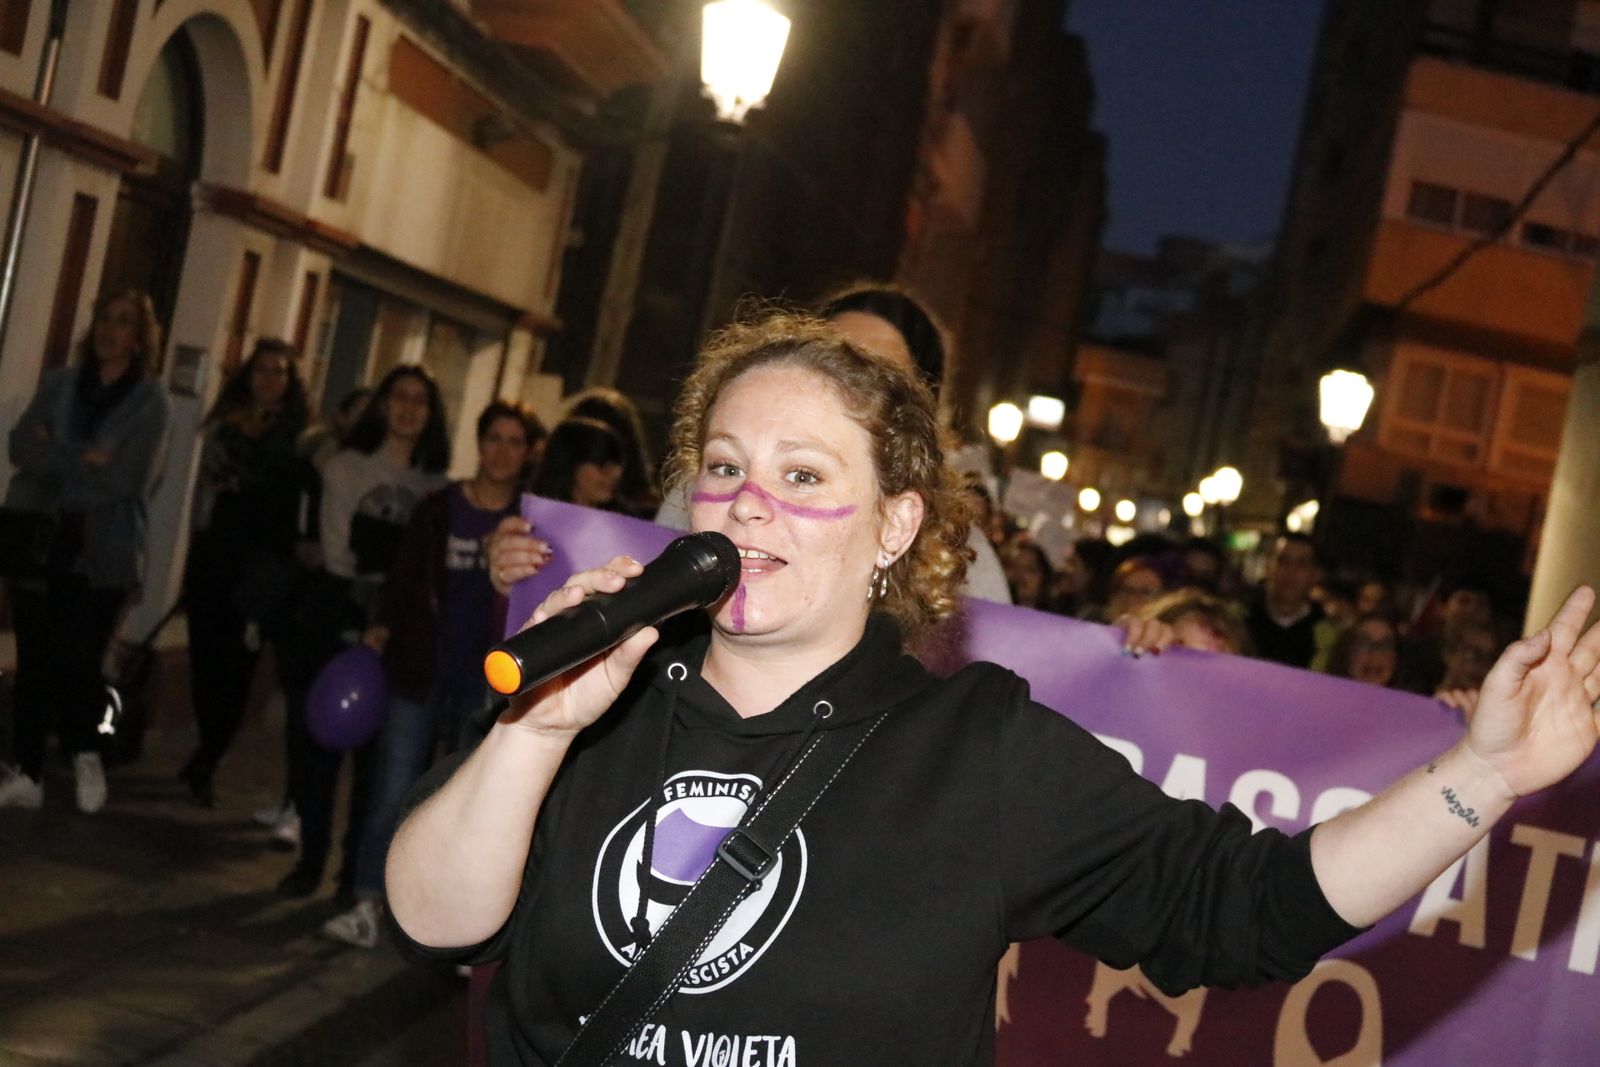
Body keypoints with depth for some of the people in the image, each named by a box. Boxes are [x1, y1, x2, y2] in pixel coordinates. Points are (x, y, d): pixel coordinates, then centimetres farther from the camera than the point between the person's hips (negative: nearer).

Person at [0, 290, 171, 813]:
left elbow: (128, 477, -12)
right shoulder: (59, 383, 10)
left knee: (76, 661, -7)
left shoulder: (151, 402, -1)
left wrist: (55, 458, -6)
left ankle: (85, 753, 21)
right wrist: (82, 461, -15)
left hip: (103, 553, -3)